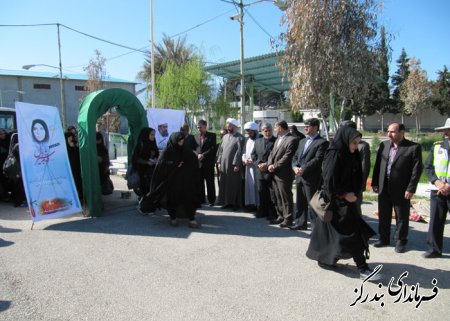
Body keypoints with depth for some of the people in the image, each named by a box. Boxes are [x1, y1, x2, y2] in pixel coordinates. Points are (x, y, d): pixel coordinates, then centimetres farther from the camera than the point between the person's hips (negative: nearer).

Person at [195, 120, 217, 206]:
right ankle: (200, 199, 15)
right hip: (198, 163, 3)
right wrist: (197, 155, -6)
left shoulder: (212, 136, 2)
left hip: (208, 163, -3)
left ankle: (211, 200, 11)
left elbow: (213, 148, -6)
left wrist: (204, 155, -14)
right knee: (199, 182, 5)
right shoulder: (196, 137, 15)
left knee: (210, 183, 3)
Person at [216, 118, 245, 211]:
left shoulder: (240, 137, -6)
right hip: (224, 164, 6)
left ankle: (236, 203, 11)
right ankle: (227, 202, 18)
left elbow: (239, 151, -12)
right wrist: (219, 162, 6)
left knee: (235, 184, 2)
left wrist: (236, 164, -18)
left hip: (234, 165, -6)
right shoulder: (225, 137, 14)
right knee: (224, 184, 8)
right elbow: (221, 150, 14)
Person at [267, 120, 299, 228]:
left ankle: (288, 219, 11)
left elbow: (287, 157, -18)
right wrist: (270, 164, -2)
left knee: (286, 198, 1)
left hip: (284, 174, -9)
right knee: (278, 197, 16)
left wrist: (275, 166, -14)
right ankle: (280, 216, 27)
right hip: (274, 174, 9)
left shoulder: (292, 139, -12)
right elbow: (272, 153, 15)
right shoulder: (278, 139, 17)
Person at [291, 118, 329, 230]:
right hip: (300, 177, 8)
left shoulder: (322, 142, -7)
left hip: (311, 178, -7)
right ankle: (301, 223, 28)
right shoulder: (302, 141, 18)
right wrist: (295, 167, -5)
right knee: (301, 202, 16)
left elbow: (318, 159, -17)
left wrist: (303, 169, -19)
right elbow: (295, 156, 15)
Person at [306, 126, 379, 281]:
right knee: (351, 233, -6)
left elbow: (357, 178, 12)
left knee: (331, 231, 16)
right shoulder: (334, 155, -17)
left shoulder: (352, 156, 7)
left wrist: (353, 193, -2)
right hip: (337, 201, -8)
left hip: (347, 199, 8)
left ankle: (325, 259, 31)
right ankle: (363, 269, 1)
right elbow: (329, 182, -19)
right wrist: (345, 195, -14)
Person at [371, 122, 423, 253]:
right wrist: (375, 183, 5)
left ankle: (400, 241, 24)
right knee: (383, 215, 14)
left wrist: (411, 189, -13)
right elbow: (377, 165, 8)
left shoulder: (414, 147, -8)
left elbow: (417, 170, -10)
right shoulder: (384, 145, 5)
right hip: (384, 188, 4)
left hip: (401, 190, -4)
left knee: (402, 217, 8)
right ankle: (384, 239, 29)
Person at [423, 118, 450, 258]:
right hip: (437, 191, 3)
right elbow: (428, 167, 6)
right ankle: (434, 249, 18)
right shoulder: (437, 146, 8)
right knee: (435, 221, 7)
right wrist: (437, 182, -9)